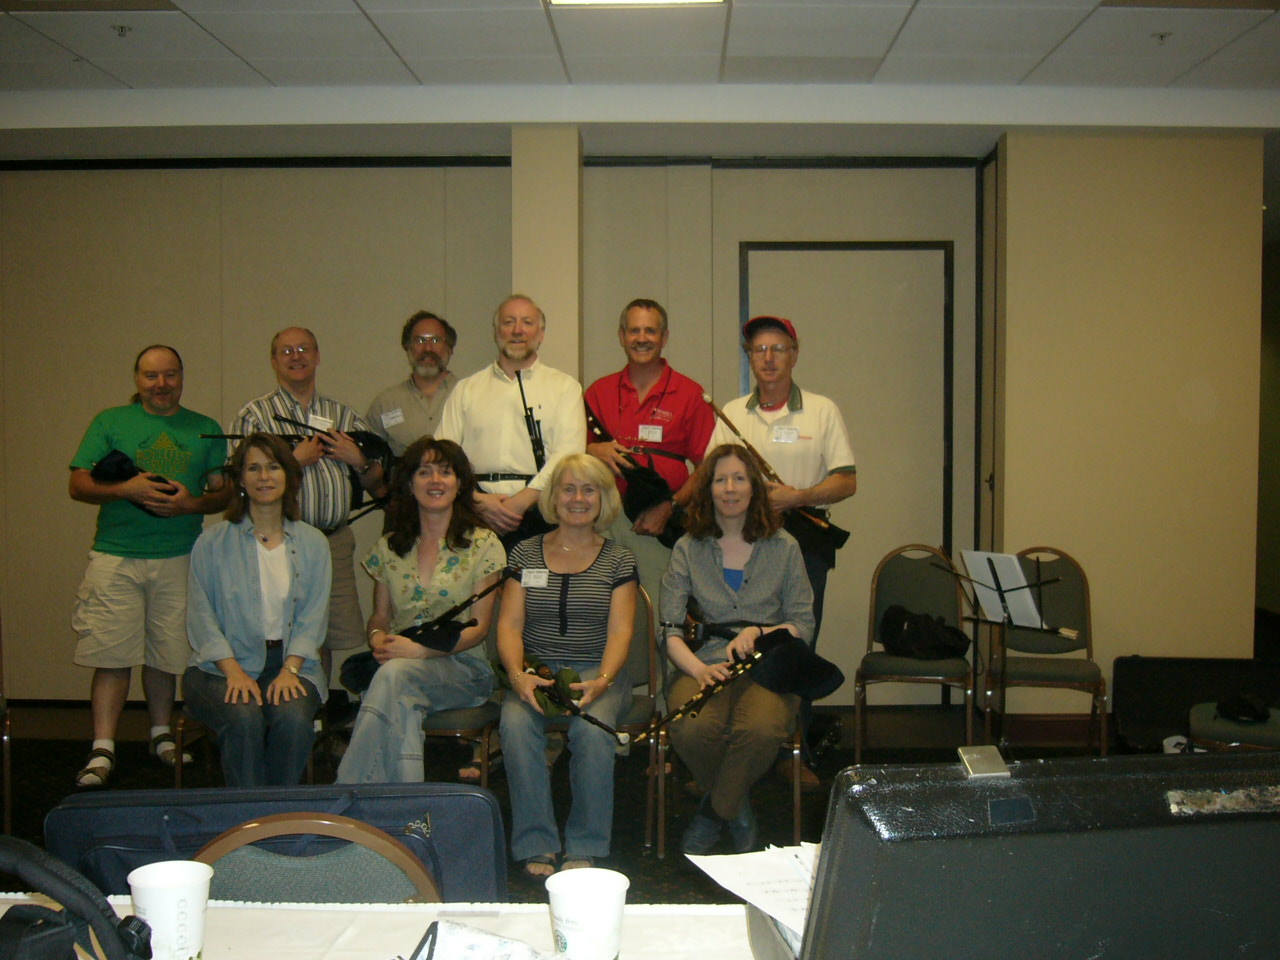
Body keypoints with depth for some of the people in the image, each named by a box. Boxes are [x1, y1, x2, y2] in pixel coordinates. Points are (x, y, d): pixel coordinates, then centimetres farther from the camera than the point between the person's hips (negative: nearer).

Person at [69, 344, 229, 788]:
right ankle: (102, 751, 0)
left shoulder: (205, 429, 13)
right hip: (115, 557, -1)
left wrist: (191, 503, -10)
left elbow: (224, 492, 11)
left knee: (166, 655, 6)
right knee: (113, 656, -5)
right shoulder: (110, 422, 9)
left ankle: (161, 736, 23)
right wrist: (126, 489, -14)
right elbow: (78, 485, 3)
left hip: (180, 559, 1)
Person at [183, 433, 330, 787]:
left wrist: (289, 670, -12)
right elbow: (201, 616, -1)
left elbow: (313, 616, 4)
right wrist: (234, 671, -14)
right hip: (223, 665, -1)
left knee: (293, 717, -30)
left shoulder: (312, 543, 10)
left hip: (291, 664, 1)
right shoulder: (213, 542, 5)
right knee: (244, 718, -32)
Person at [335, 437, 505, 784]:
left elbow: (478, 627, -3)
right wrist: (378, 636, -7)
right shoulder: (390, 546, 16)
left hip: (460, 668, -2)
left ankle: (348, 790, -35)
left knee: (395, 674, -36)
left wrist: (421, 650, -19)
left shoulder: (483, 545, 4)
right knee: (401, 705, -37)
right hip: (400, 665, 2)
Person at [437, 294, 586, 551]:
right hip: (479, 512, 1)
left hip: (539, 509, -1)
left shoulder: (564, 386, 13)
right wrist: (479, 500, -7)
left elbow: (568, 454, 0)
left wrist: (520, 501, -11)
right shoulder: (466, 390, 19)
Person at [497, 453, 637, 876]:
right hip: (536, 669, 1)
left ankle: (585, 849, -17)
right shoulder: (525, 554, 11)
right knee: (516, 723, -31)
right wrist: (517, 674, -16)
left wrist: (601, 681, -21)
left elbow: (620, 631, -1)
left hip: (597, 670, -1)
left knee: (592, 727, -33)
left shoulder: (618, 560, 8)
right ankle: (536, 845, -19)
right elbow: (509, 624, 4)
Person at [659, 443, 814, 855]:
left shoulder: (783, 547, 9)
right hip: (705, 664, 1)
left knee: (760, 729, -35)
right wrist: (698, 668, -19)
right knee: (693, 729, -33)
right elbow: (670, 629, 1)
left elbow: (804, 624, 8)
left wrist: (758, 632, -12)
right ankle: (738, 808, 1)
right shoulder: (688, 549, 8)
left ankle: (715, 809, -4)